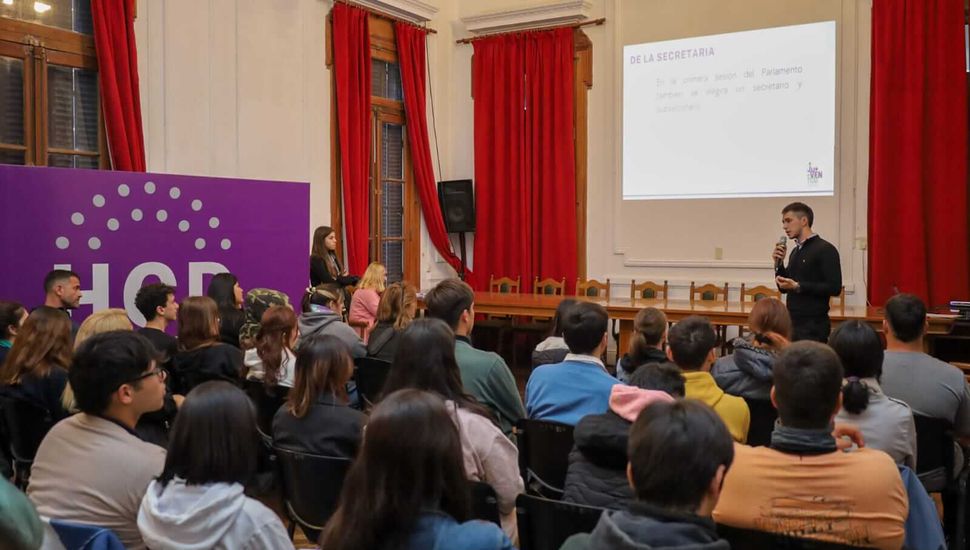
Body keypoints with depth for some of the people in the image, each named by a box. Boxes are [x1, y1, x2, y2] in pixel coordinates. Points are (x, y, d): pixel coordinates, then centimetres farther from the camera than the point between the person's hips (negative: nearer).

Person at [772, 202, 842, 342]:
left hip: (813, 325, -7)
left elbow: (834, 288, -17)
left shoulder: (825, 249, -9)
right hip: (792, 322, 7)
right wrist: (779, 263, 3)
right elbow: (784, 288, 18)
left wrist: (798, 286, -21)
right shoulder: (796, 251, 14)